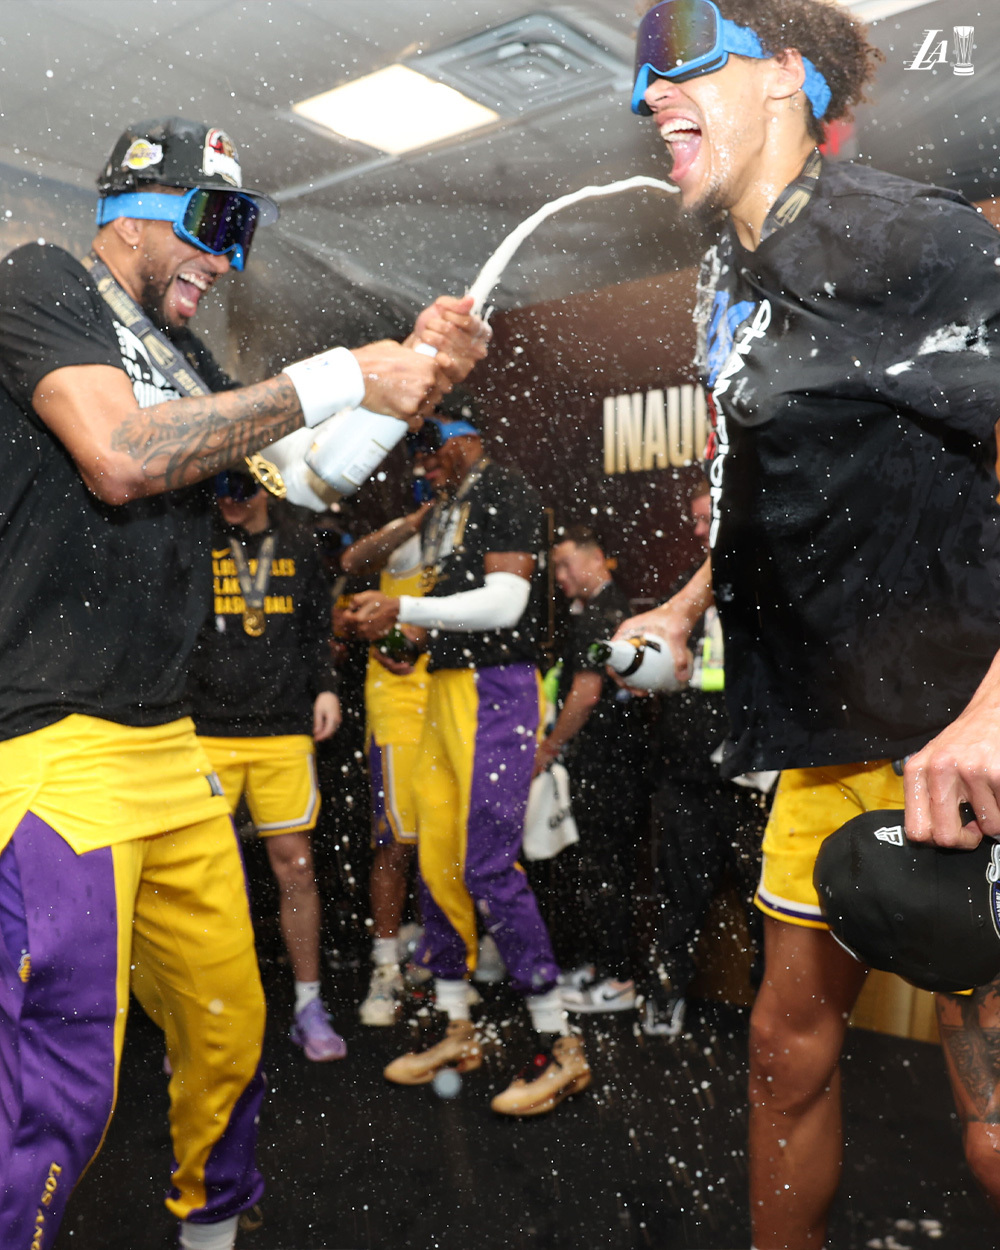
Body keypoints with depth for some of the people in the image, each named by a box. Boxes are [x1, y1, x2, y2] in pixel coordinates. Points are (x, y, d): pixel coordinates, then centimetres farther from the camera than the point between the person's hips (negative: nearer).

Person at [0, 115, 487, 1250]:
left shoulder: (182, 357, 21)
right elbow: (119, 457, -21)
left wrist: (418, 369, 4)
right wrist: (340, 376, -15)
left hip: (169, 742, 8)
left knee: (228, 1029, 16)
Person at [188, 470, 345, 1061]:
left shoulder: (297, 545, 11)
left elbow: (319, 627, 17)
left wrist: (326, 686, 5)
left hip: (284, 730, 2)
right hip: (203, 731, -1)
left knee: (295, 864, 4)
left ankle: (310, 1007, 19)